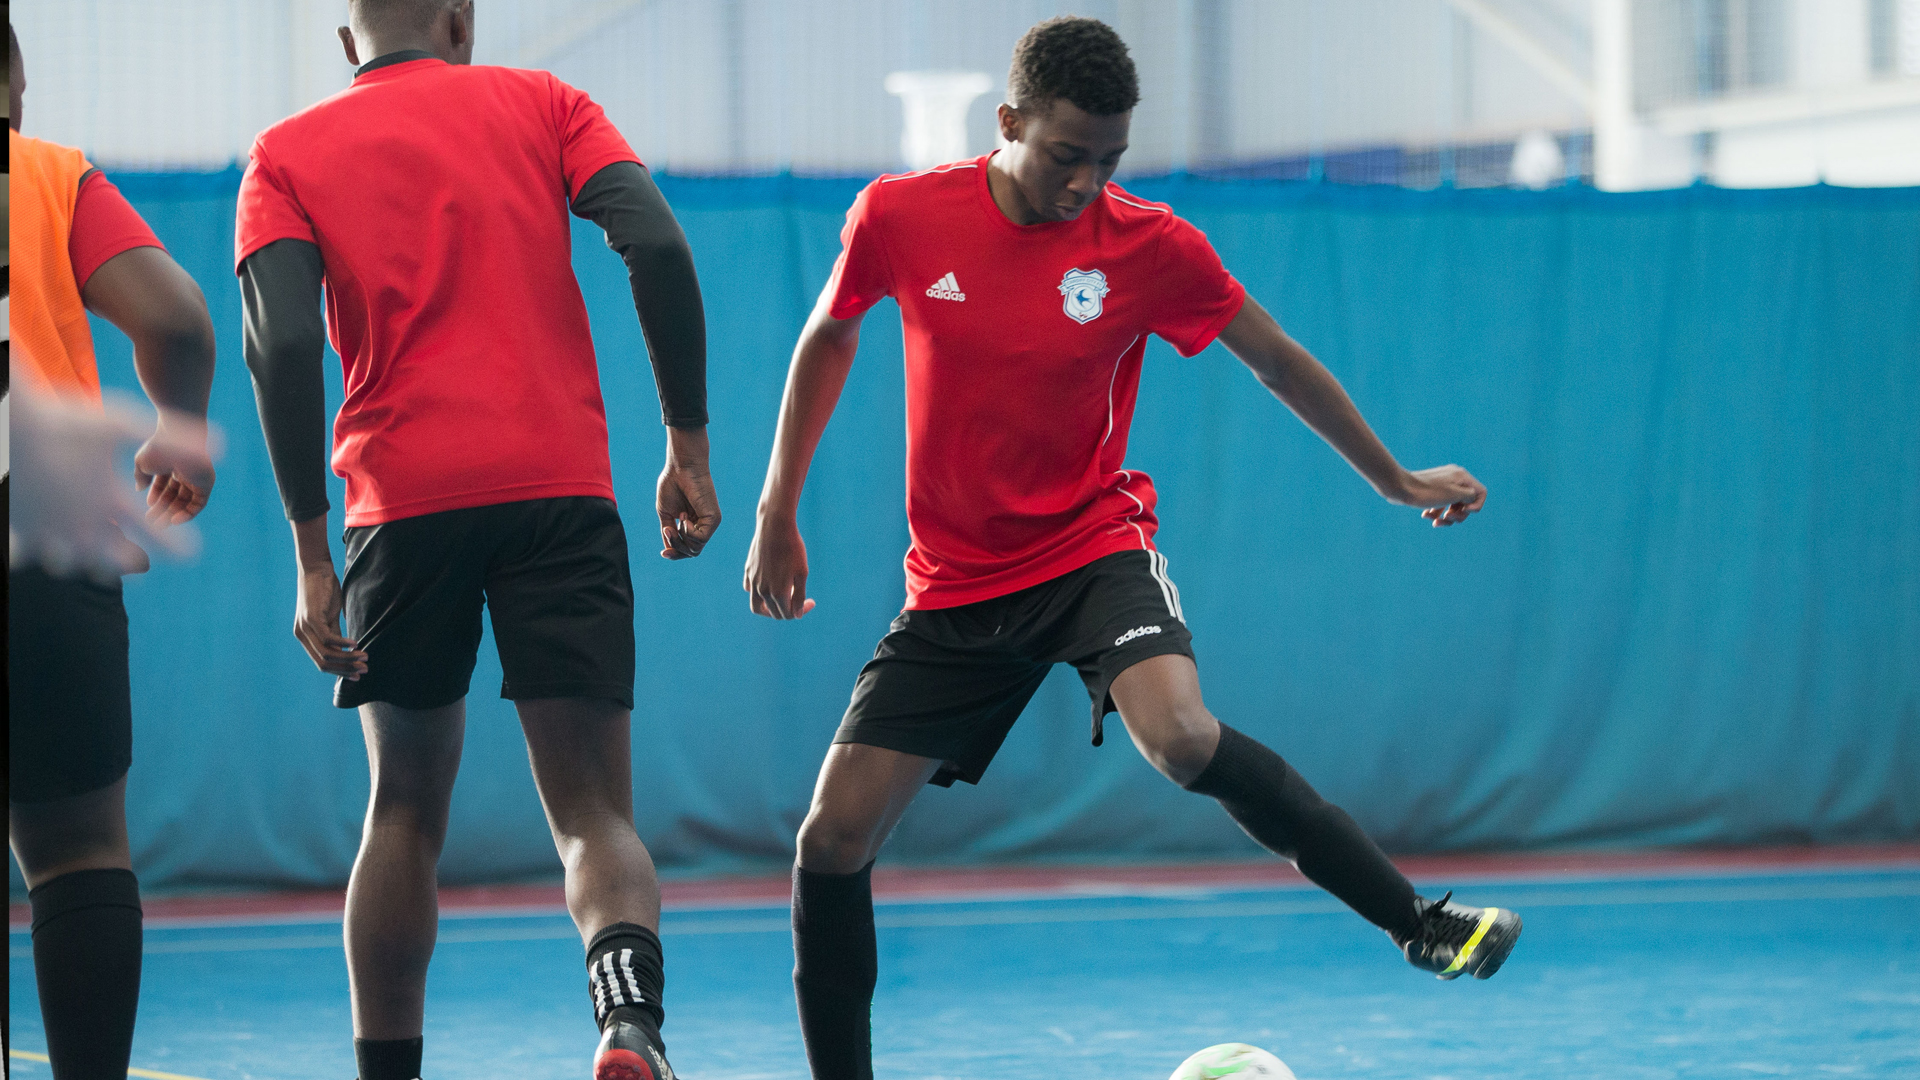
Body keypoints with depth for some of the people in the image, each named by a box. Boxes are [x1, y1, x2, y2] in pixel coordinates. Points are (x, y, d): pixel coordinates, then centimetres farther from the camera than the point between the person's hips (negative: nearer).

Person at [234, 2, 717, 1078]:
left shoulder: (287, 156, 12)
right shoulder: (541, 104, 13)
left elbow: (284, 344, -3)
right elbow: (656, 245, -4)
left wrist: (312, 554, -3)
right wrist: (689, 445, 0)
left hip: (403, 499, 1)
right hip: (564, 487, 0)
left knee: (407, 810, 17)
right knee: (594, 813, 0)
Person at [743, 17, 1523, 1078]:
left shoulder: (1153, 249, -9)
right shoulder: (899, 217, -7)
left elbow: (1278, 361, 6)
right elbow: (827, 338, 13)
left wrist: (1395, 480, 15)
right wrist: (777, 513, 13)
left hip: (1093, 545, -2)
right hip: (954, 583, 2)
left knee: (1182, 736, -32)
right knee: (831, 838, -6)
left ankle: (1418, 921, -21)